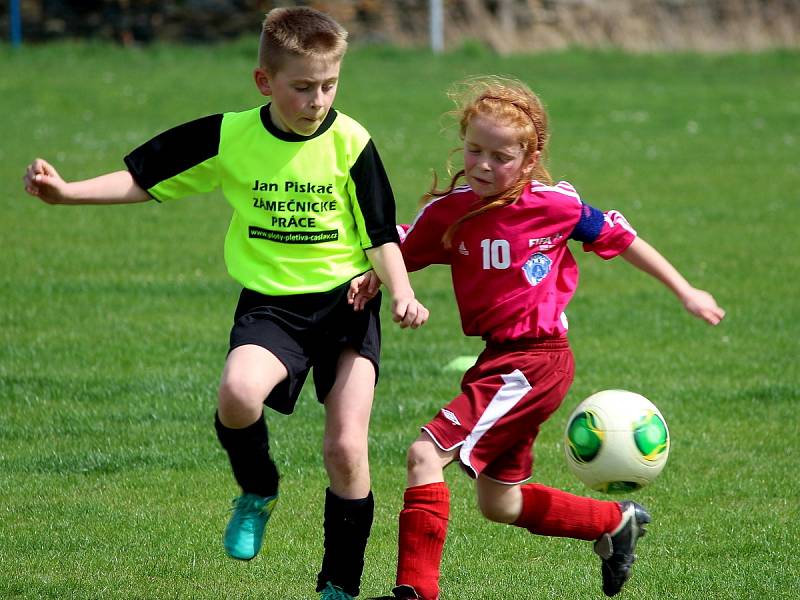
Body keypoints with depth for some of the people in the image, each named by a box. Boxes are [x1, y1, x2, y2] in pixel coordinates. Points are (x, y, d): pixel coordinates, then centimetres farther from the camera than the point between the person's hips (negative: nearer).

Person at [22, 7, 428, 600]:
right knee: (239, 393, -30)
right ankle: (258, 494, 3)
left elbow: (380, 235, -1)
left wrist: (402, 293, -18)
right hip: (271, 303, 1)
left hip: (346, 302, -1)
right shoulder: (229, 137, -4)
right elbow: (144, 179, 4)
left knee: (346, 449, -9)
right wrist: (67, 191, -8)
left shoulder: (350, 143, -7)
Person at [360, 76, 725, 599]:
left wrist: (685, 292, 11)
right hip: (500, 360, 7)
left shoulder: (555, 204, -10)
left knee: (426, 454, -20)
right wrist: (371, 277, -18)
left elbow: (617, 238, 4)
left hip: (537, 361, -7)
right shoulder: (448, 211, -2)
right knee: (500, 504, 20)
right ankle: (617, 522, 41)